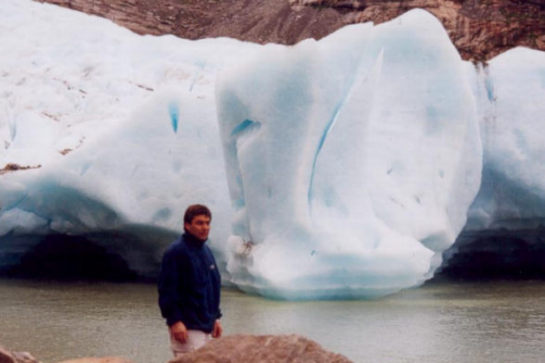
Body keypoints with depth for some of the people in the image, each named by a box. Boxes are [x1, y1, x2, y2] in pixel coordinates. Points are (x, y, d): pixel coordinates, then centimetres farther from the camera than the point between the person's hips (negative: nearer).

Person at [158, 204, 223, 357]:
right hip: (187, 327, -9)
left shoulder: (207, 252, 15)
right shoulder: (176, 252, -11)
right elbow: (166, 290, -16)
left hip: (206, 326, 9)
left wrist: (216, 318, 18)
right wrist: (175, 321, -22)